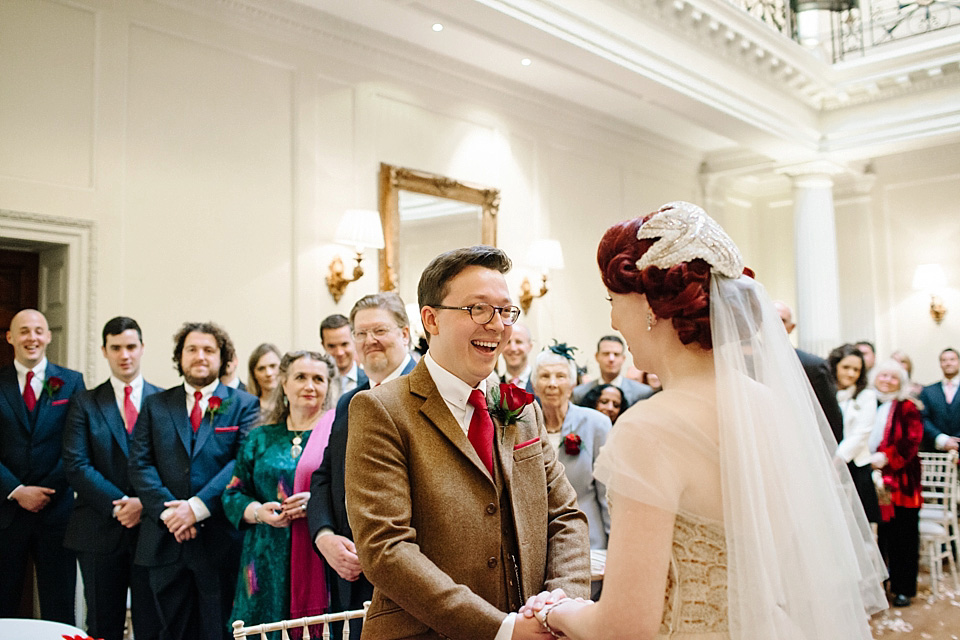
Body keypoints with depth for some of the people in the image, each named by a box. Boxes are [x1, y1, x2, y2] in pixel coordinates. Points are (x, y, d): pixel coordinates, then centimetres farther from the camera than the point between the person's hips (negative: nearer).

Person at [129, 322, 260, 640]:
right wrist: (167, 509, -12)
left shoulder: (244, 405, 3)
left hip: (220, 541, -2)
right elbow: (140, 464, 3)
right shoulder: (155, 405, 12)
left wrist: (198, 506, -16)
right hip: (166, 541, 3)